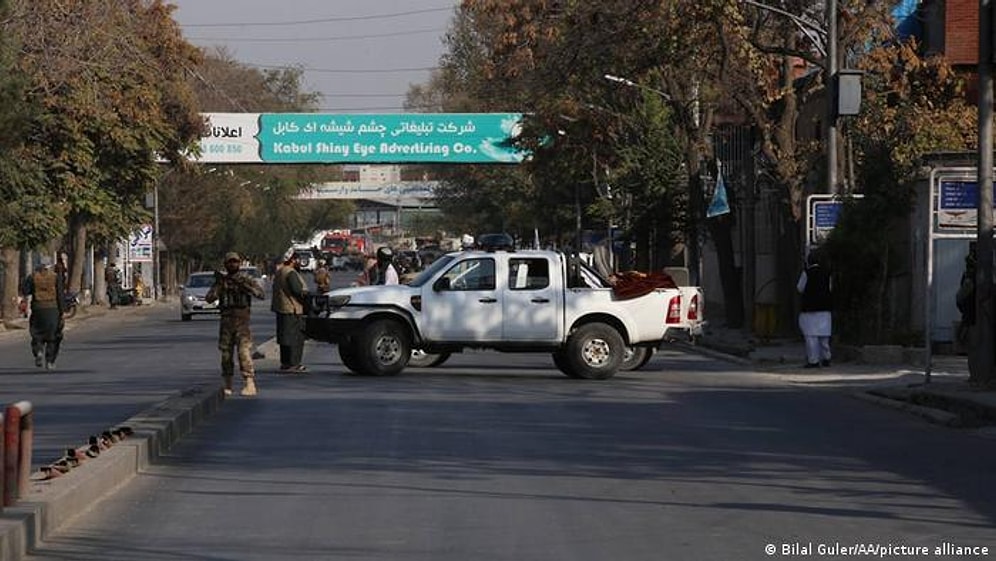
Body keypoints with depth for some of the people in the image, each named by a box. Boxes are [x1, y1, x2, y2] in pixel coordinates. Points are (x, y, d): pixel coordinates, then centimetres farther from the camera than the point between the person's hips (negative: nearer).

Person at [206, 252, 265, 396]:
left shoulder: (246, 279, 2)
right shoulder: (221, 280, 9)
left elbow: (261, 294, -11)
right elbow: (209, 298, -1)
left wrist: (245, 286, -23)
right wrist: (217, 284, -13)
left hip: (242, 320, -4)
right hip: (226, 320, 4)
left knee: (244, 351, -15)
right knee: (225, 353, 7)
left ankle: (249, 384, -19)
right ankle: (227, 385, 18)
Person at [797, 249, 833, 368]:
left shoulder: (807, 272, -9)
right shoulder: (826, 273, 5)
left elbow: (800, 288, -1)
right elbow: (830, 288, 12)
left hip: (810, 308, -5)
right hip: (825, 308, 5)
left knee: (811, 335, -3)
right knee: (824, 335, 11)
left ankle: (813, 360, -7)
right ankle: (826, 358, 11)